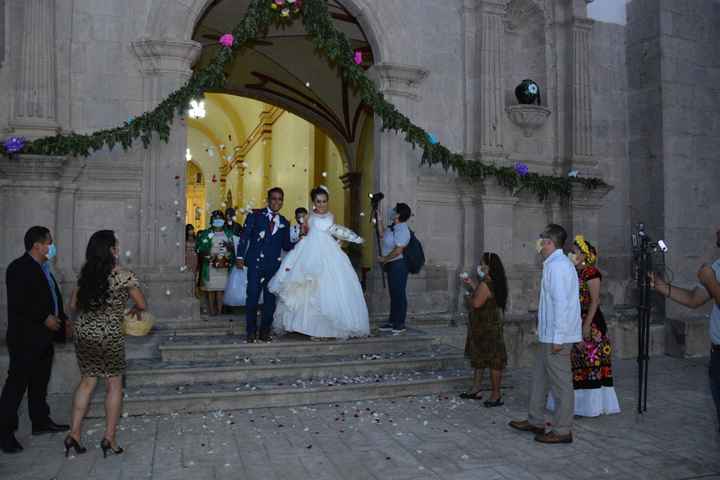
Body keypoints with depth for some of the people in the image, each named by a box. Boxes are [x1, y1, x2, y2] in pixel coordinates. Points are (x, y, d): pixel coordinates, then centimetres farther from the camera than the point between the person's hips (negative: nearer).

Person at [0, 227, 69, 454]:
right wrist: (45, 318, -20)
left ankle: (41, 421, 28)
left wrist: (63, 319, 13)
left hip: (43, 338, 9)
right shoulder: (19, 268, -14)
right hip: (25, 339, -9)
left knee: (39, 382, 17)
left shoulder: (43, 268, 14)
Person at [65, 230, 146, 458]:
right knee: (114, 384, 8)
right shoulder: (124, 275, -12)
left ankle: (74, 433, 16)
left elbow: (73, 305, 9)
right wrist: (134, 310, 16)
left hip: (83, 332, 5)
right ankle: (109, 437, 10)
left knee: (87, 381, 16)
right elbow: (142, 304, -6)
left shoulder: (85, 274, 2)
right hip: (110, 335, -5)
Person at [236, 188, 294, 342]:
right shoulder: (255, 215, 3)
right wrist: (240, 256, -11)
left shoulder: (284, 222, 14)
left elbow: (286, 246, 14)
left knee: (270, 300, 6)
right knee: (252, 298, -4)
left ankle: (265, 331, 19)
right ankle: (251, 331, 10)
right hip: (255, 264, -3)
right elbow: (244, 236, -2)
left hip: (274, 266, 3)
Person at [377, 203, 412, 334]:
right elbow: (382, 234, 22)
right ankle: (392, 322, 26)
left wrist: (384, 259, -13)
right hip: (392, 265, 10)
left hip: (398, 264, -10)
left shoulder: (402, 230, -20)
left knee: (399, 294, -1)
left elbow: (398, 250, -25)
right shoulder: (393, 227, 9)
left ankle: (400, 324, 9)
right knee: (393, 293, 16)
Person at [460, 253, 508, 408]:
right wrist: (471, 283, 21)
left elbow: (476, 303, -29)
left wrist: (469, 298, -8)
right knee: (478, 358, 18)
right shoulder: (494, 283, 9)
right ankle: (476, 390, 28)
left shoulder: (486, 284, -23)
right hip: (483, 327, 11)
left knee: (493, 361, -2)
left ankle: (496, 395, 7)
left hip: (487, 329, -11)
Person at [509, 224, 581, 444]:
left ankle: (562, 431, 11)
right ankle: (536, 421, 29)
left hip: (556, 337, -10)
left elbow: (561, 303, -22)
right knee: (540, 377, 18)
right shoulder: (555, 264, 14)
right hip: (549, 335, 10)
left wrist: (558, 337, -22)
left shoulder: (558, 266, -17)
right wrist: (552, 335, 18)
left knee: (560, 383, 0)